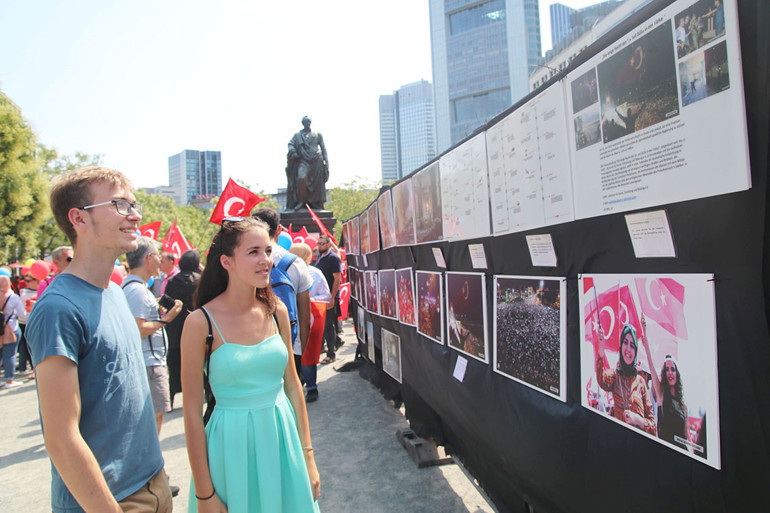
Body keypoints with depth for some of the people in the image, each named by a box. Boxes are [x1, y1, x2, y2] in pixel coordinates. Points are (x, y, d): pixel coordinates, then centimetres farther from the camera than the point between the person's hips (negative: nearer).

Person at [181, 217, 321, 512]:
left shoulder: (276, 311, -2)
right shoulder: (201, 322, -14)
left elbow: (292, 385, 6)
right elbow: (192, 413, -10)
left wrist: (308, 455, 7)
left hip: (283, 436, 4)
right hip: (233, 445, -4)